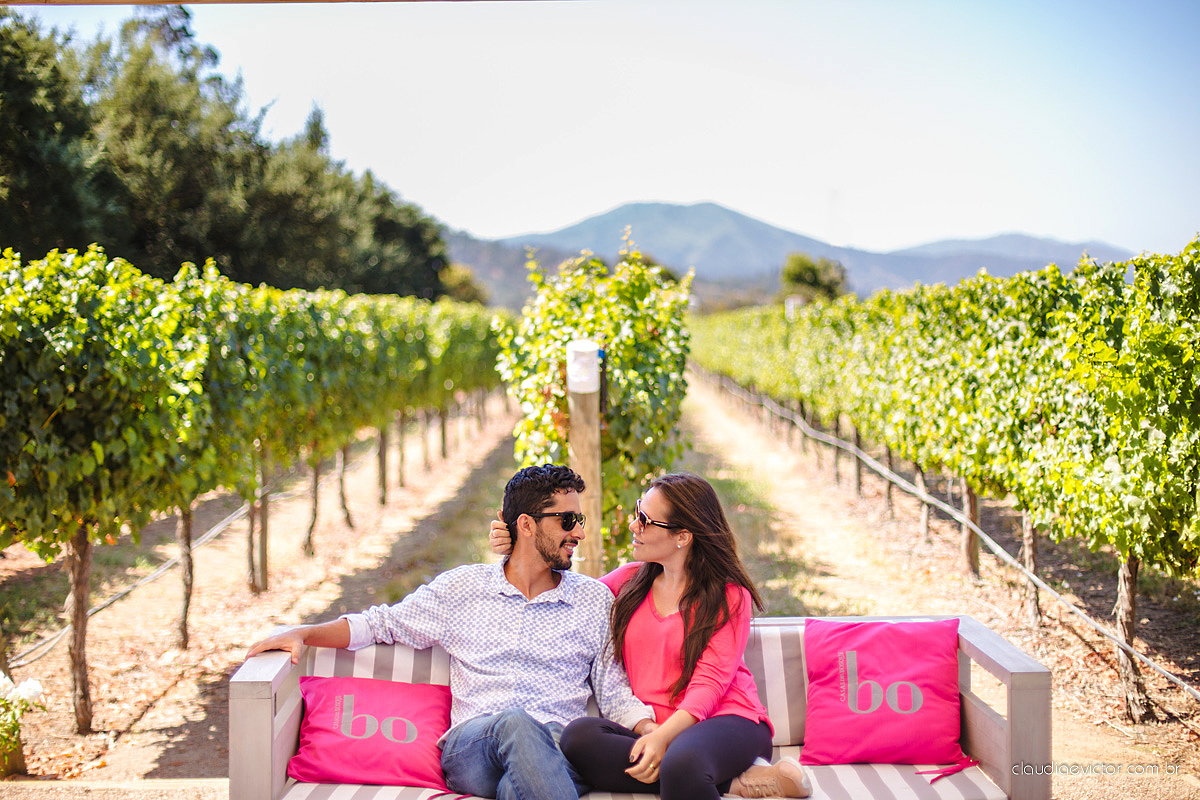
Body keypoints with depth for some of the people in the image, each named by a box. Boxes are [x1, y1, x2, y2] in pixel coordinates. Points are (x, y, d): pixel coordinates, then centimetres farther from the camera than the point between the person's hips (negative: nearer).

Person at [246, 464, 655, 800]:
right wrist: (302, 633, 10)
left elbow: (616, 696, 16)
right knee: (515, 723, -38)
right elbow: (382, 623, 24)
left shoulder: (595, 600, 17)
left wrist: (651, 732, -5)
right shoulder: (463, 587, 17)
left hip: (560, 753, 0)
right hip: (470, 750, 0)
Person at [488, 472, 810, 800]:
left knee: (681, 763, -44)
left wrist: (664, 735, -26)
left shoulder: (730, 596, 1)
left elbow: (710, 681, -10)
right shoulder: (630, 580, 16)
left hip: (725, 721, -7)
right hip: (652, 730, 7)